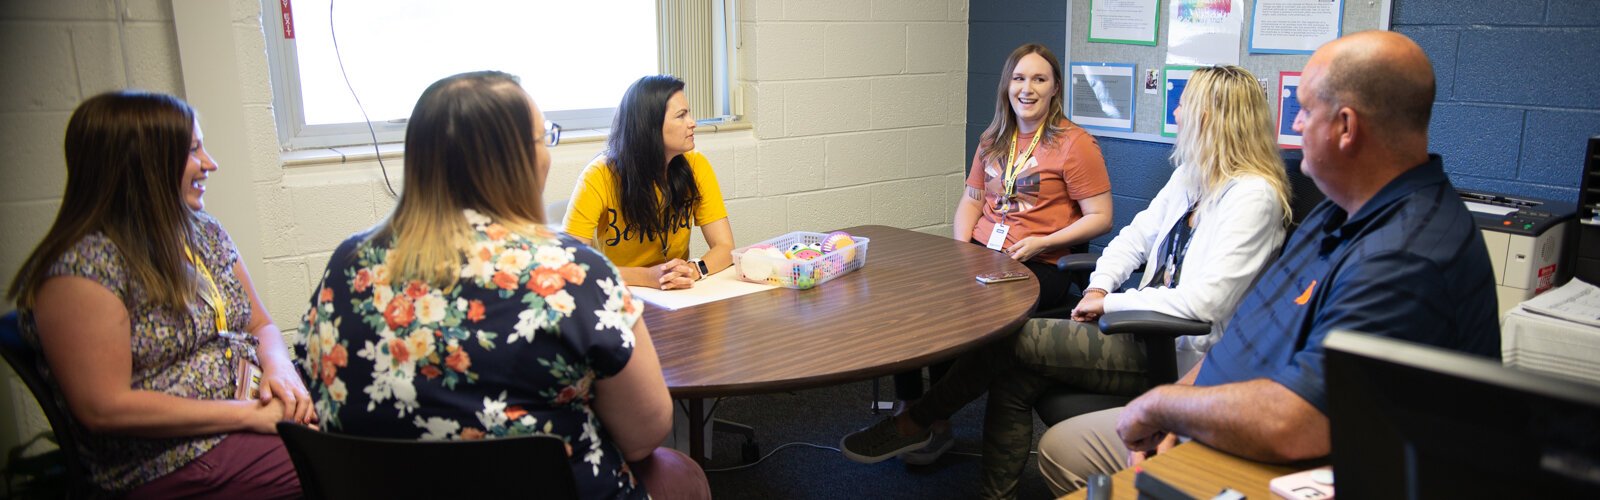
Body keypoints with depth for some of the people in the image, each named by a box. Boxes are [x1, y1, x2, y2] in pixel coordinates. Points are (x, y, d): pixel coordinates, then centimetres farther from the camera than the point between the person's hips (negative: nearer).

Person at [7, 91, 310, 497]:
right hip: (176, 459, -7)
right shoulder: (80, 269, -12)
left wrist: (280, 370, -7)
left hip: (260, 411, 7)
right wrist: (249, 414, -17)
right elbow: (104, 408, -15)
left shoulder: (204, 231, 11)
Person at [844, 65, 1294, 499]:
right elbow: (1137, 235, 18)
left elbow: (1201, 302, -24)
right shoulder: (1191, 176, 12)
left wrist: (1109, 303, -15)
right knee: (1014, 376, -8)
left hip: (1175, 354, -8)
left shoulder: (1252, 196, -17)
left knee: (1011, 340, -12)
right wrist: (1100, 285, -1)